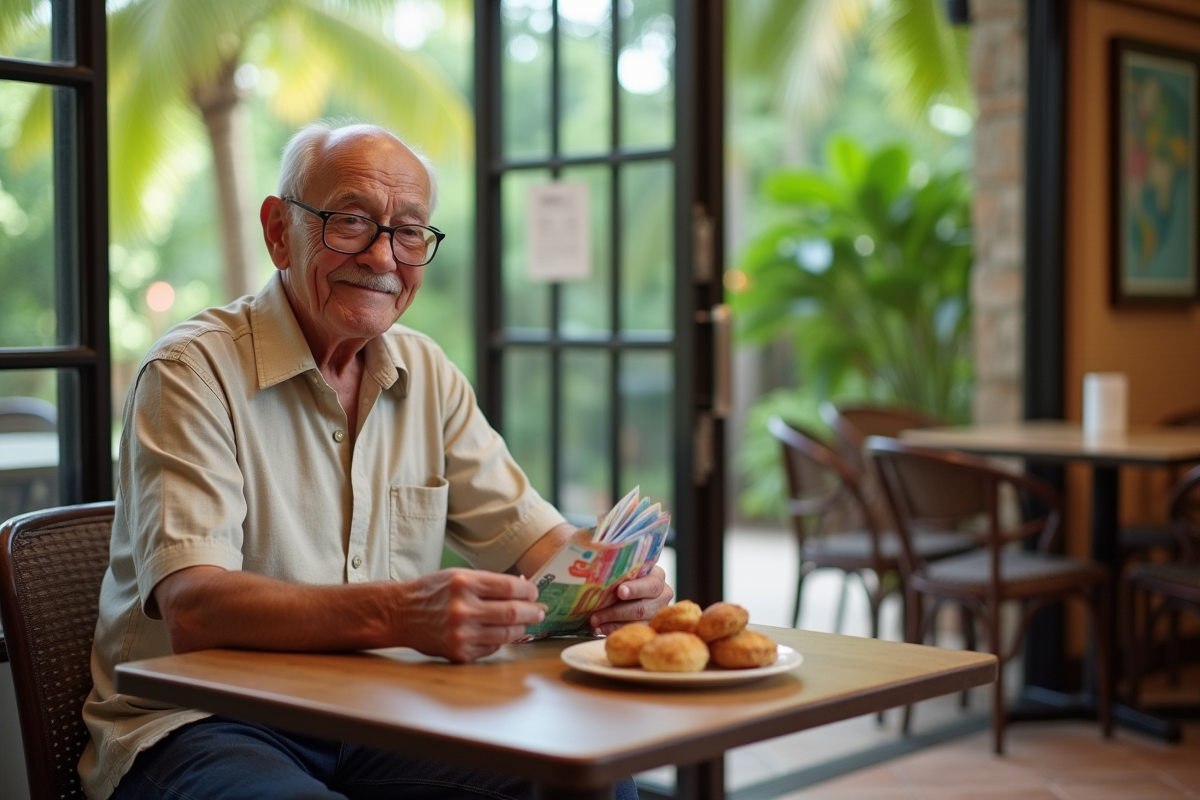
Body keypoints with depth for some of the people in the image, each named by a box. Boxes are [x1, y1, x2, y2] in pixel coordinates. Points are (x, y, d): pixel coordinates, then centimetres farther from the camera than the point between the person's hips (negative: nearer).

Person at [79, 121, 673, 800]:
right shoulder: (193, 371, -11)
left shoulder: (427, 374, 10)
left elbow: (531, 536, 9)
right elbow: (193, 609, -23)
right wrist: (400, 614, -39)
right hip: (197, 728, -5)